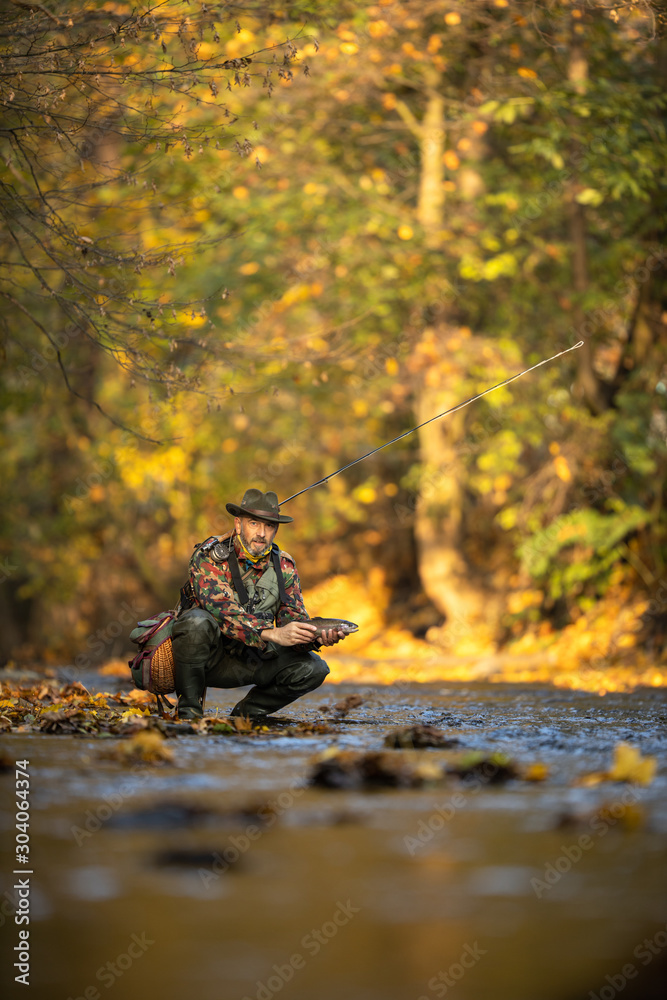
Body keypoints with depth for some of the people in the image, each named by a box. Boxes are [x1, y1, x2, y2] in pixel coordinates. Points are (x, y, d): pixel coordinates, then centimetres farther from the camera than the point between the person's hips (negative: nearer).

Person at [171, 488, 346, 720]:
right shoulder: (209, 557, -16)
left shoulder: (283, 567, 1)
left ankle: (247, 712, 7)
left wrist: (317, 638, -29)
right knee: (198, 622, -37)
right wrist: (273, 634, -42)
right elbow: (223, 612, -30)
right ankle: (189, 710, -18)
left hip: (247, 661, 5)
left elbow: (293, 621, -5)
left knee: (312, 668, -14)